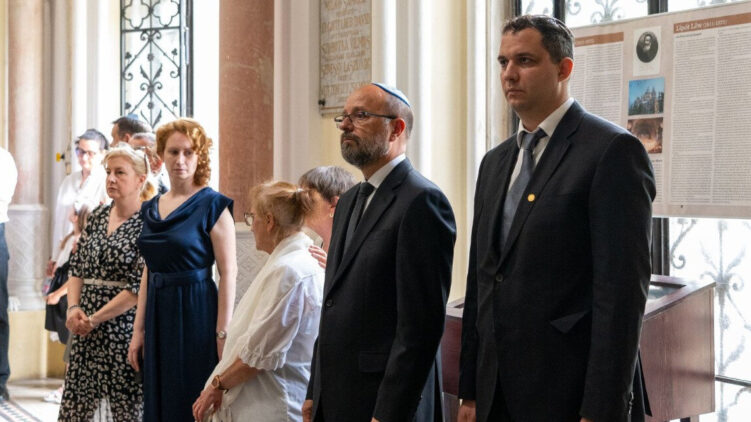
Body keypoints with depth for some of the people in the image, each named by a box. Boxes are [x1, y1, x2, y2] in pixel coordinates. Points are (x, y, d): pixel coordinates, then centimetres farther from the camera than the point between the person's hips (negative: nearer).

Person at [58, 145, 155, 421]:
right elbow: (77, 268, 14)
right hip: (86, 329, 6)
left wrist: (94, 319, -12)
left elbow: (139, 287, -16)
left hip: (124, 328, -6)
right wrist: (74, 308, -4)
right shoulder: (97, 217, 10)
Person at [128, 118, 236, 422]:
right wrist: (139, 330, 10)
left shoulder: (212, 205, -7)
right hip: (159, 316, 6)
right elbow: (148, 272, 15)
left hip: (196, 315, -6)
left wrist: (223, 334, -16)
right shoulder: (152, 208, 11)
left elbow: (228, 274, -11)